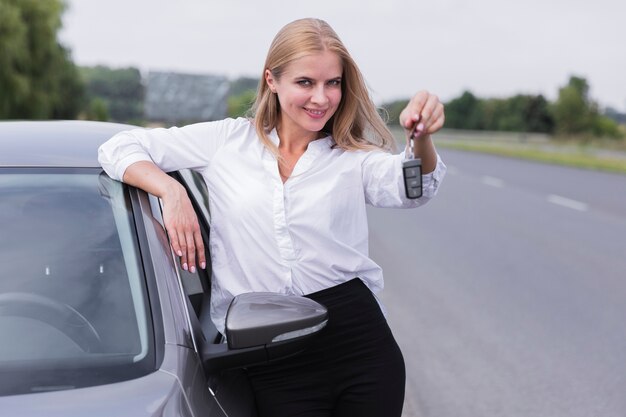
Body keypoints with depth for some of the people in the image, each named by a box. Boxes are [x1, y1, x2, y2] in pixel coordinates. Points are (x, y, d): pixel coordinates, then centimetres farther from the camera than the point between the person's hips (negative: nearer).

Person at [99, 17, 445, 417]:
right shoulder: (228, 140, 7)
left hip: (361, 345, 1)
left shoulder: (354, 158, 8)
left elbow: (411, 188, -14)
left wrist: (423, 138, -36)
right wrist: (172, 191, -11)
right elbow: (119, 149, 8)